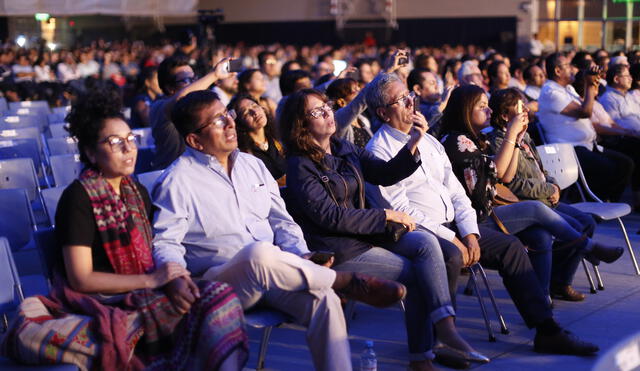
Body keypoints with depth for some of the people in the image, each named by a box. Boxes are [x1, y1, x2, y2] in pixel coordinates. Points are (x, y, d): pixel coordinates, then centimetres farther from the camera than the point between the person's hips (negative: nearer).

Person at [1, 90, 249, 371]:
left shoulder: (137, 192, 16)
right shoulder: (78, 198, -6)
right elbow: (81, 279, -11)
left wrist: (174, 277, -8)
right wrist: (150, 280, -14)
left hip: (144, 294, 7)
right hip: (99, 302, -7)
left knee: (220, 295, -22)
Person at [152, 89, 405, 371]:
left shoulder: (253, 165, 16)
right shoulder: (177, 182, -2)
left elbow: (281, 221, 18)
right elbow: (164, 242, -9)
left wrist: (302, 258, -1)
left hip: (271, 273, 5)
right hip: (220, 281, -5)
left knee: (323, 300, -26)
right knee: (259, 253, -38)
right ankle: (349, 282, -18)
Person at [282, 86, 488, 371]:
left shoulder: (344, 150, 13)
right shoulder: (300, 166, -11)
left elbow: (385, 174, 8)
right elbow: (330, 216, -17)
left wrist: (413, 143, -9)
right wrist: (386, 216, -14)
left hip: (363, 234, 7)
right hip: (335, 250, -7)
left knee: (426, 242, -17)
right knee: (415, 273, -13)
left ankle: (445, 325, -23)